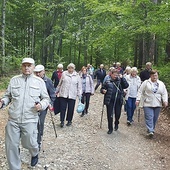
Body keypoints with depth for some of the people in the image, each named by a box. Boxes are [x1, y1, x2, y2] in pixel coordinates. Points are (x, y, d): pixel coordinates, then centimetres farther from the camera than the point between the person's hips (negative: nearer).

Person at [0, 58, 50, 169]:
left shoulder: (39, 81, 4)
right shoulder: (14, 80, 8)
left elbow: (46, 98, 8)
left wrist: (42, 105, -12)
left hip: (30, 120, -2)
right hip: (13, 119, 2)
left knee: (29, 143, 10)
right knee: (11, 146, 6)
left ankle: (35, 154, 46)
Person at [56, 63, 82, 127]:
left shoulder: (77, 76, 2)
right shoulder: (64, 74, 3)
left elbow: (79, 86, 6)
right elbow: (60, 84, 14)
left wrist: (79, 95, 2)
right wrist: (57, 91, 18)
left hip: (72, 95, 0)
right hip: (63, 94, 0)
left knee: (71, 109, 6)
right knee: (62, 108, 1)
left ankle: (69, 120, 25)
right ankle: (62, 121, 13)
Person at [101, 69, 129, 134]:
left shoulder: (120, 81, 4)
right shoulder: (107, 82, 1)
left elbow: (126, 85, -9)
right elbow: (102, 89, 7)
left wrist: (122, 78, -13)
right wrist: (103, 90, -16)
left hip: (118, 101, 1)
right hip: (110, 101, -1)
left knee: (117, 114, 11)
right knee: (109, 115, 2)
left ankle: (116, 124, 42)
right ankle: (110, 128, 19)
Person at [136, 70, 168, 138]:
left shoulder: (161, 84, 10)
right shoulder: (146, 82, 1)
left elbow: (164, 93, 8)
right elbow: (140, 91, 0)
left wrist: (165, 101, -6)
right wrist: (138, 99, -8)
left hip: (157, 104, 3)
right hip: (148, 104, -3)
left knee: (155, 118, 10)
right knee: (149, 117, -10)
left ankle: (152, 129, 25)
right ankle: (150, 131, -11)